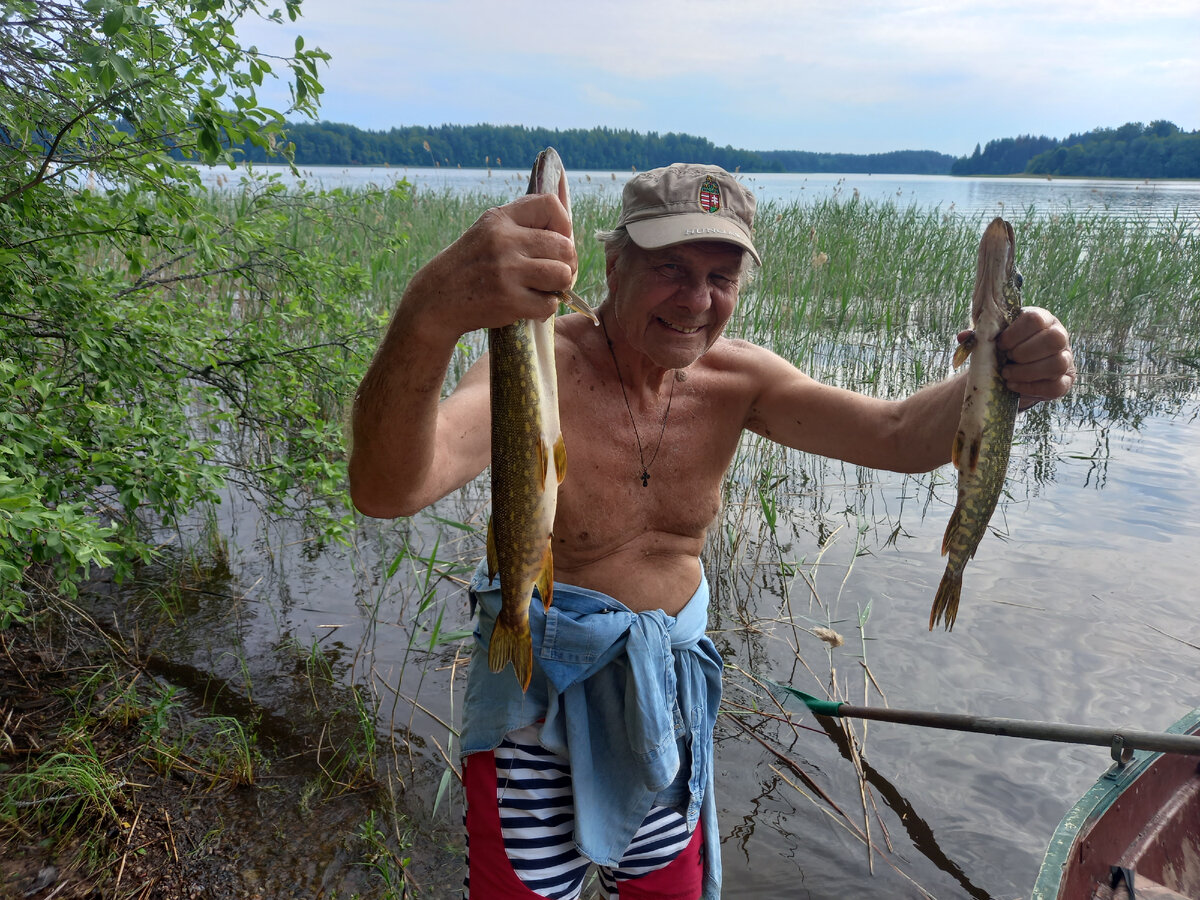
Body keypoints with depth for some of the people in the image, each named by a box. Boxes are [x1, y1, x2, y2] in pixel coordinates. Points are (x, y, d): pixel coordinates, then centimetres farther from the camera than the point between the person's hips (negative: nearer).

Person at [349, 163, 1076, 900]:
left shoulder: (735, 380, -7)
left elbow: (899, 436, -12)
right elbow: (386, 492, -44)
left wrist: (996, 378, -34)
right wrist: (431, 316, -63)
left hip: (668, 696, 5)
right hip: (541, 694, -5)